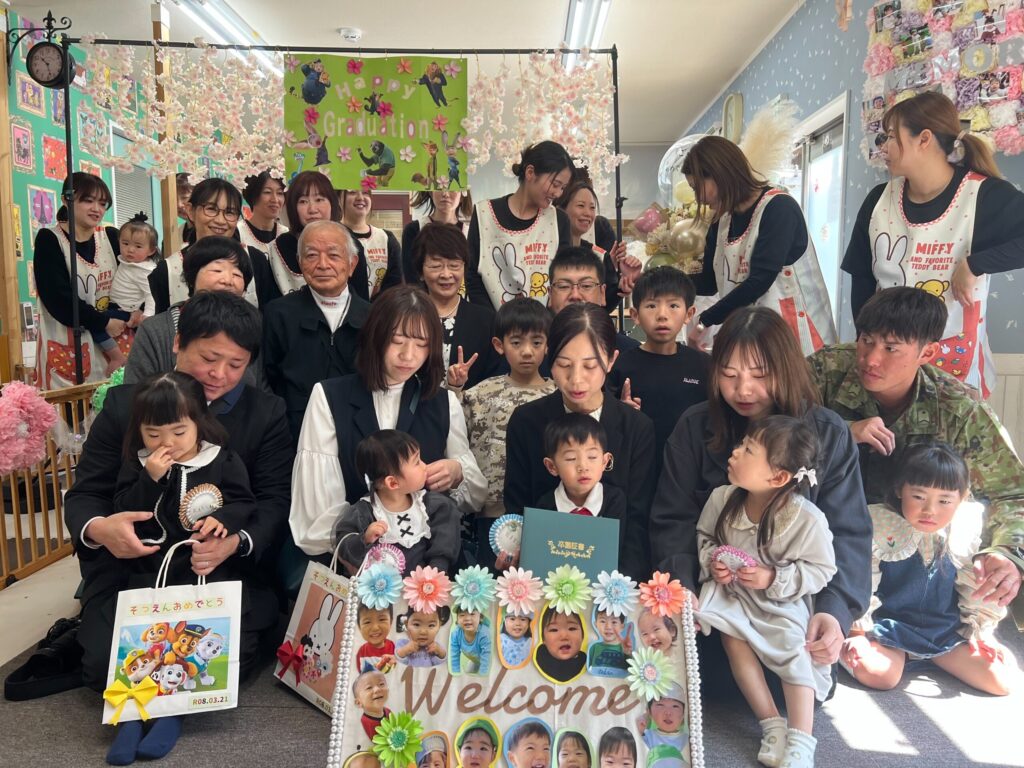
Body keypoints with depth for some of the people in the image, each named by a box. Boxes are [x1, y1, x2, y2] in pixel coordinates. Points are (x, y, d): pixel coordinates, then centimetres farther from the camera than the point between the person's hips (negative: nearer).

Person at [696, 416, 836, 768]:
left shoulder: (808, 519, -23)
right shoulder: (722, 498, -13)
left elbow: (821, 569, -12)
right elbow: (703, 536, 6)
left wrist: (774, 579, -24)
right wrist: (711, 560, -15)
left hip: (783, 604, -2)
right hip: (730, 594, 2)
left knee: (795, 651, -18)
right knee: (731, 637, -20)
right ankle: (772, 725, -11)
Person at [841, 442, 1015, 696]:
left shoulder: (967, 529, -7)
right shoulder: (878, 524, -18)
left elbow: (977, 587, 8)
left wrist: (983, 631, 8)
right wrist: (858, 631, -12)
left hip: (946, 629, 5)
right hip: (890, 625, -5)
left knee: (1001, 680, -5)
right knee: (877, 674, -29)